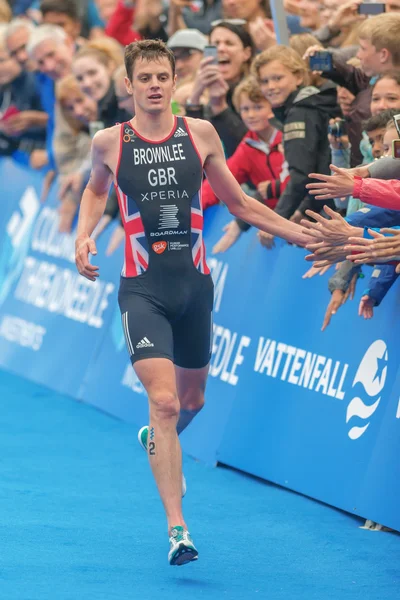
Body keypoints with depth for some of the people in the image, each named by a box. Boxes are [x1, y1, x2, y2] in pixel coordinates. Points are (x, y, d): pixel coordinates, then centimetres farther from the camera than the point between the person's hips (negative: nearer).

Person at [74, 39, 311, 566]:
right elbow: (95, 190, 21)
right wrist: (83, 235, 3)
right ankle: (177, 529, -17)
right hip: (142, 289, -3)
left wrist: (307, 235, 11)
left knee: (191, 399, 18)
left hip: (195, 284, 3)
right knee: (164, 401, -17)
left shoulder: (201, 134, 1)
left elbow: (239, 204, 13)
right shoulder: (109, 143, -1)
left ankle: (157, 442, 54)